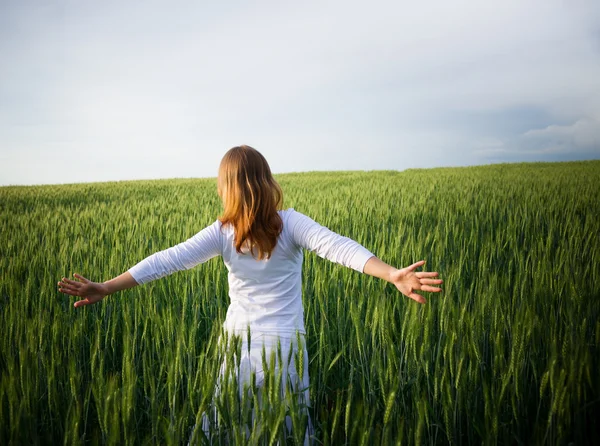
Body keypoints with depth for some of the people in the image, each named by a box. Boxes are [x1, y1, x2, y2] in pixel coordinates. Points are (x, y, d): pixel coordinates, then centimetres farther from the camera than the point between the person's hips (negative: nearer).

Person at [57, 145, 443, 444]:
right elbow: (338, 247, -25)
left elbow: (169, 259, -12)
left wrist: (107, 288, -12)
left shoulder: (222, 234, -8)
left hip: (238, 344, 1)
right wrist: (392, 274, -35)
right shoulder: (290, 224, -11)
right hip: (284, 344, -1)